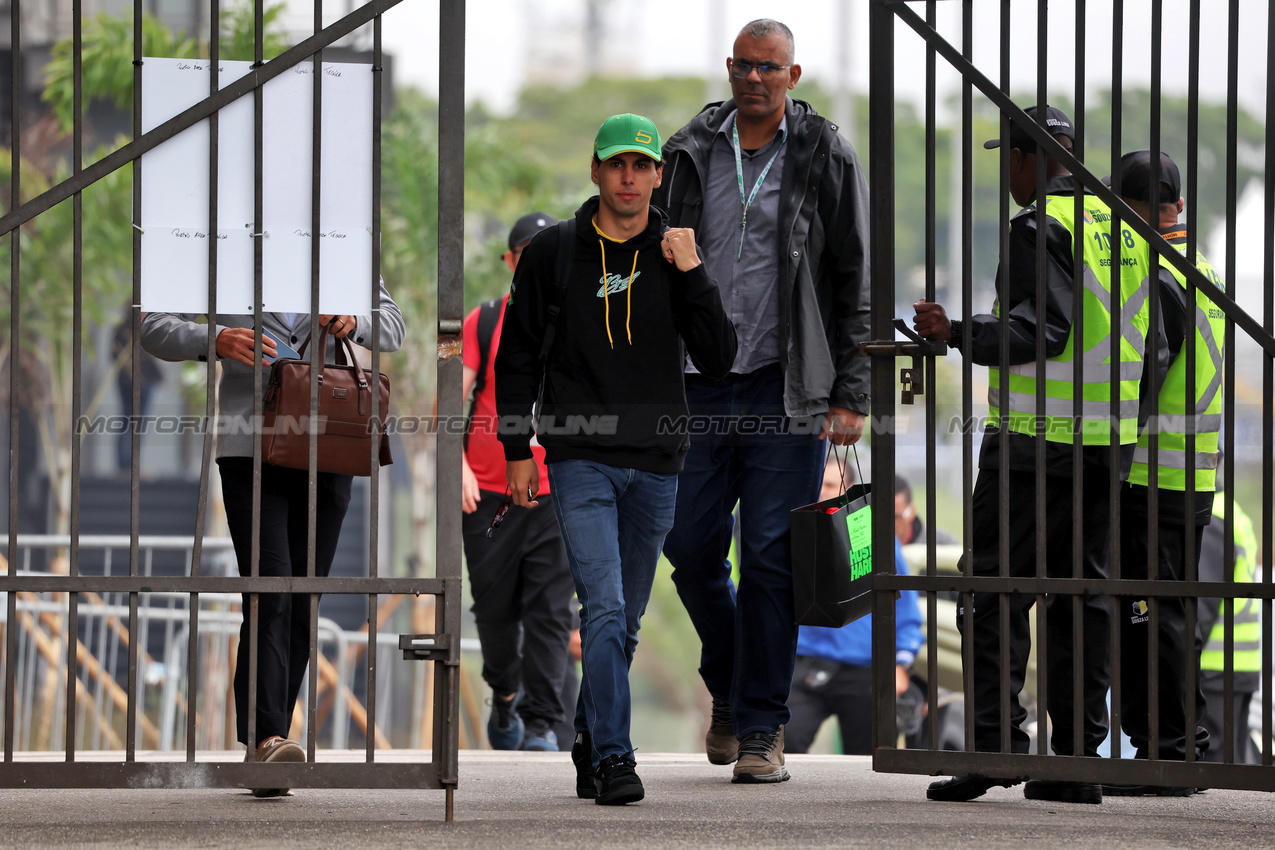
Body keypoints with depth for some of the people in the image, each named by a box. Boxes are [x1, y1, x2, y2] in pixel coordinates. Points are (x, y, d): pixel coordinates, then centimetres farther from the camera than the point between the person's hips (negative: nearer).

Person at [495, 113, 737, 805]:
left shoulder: (675, 256, 6)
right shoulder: (553, 253, 2)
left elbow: (717, 360, 0)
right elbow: (517, 356, 8)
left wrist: (692, 276, -11)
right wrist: (517, 449, 2)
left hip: (656, 465, 3)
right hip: (581, 459, -3)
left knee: (625, 620, 11)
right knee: (605, 609, -16)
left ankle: (590, 744, 26)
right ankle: (613, 761, -19)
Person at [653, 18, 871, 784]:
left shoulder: (825, 159, 1)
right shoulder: (689, 154, 8)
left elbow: (856, 282, 2)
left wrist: (850, 395, -5)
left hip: (783, 390, -3)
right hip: (698, 389, 3)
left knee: (771, 560, -4)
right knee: (692, 550, 4)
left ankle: (762, 728, 2)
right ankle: (731, 691, 27)